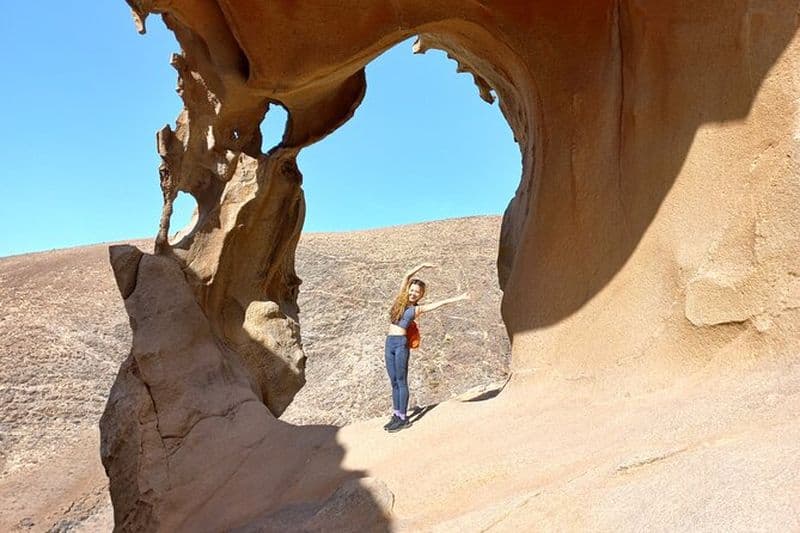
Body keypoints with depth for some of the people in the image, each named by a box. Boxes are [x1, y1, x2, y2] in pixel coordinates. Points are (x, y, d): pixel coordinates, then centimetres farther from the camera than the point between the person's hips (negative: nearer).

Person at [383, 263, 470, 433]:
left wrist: (458, 298, -3)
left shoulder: (418, 308, 2)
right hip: (389, 343, 5)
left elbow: (439, 303, 0)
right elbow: (407, 276, 9)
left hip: (401, 343, -4)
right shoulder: (401, 299, 10)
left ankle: (403, 418, 5)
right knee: (394, 382, 9)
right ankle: (396, 415, 16)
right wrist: (422, 265, 9)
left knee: (401, 381, -1)